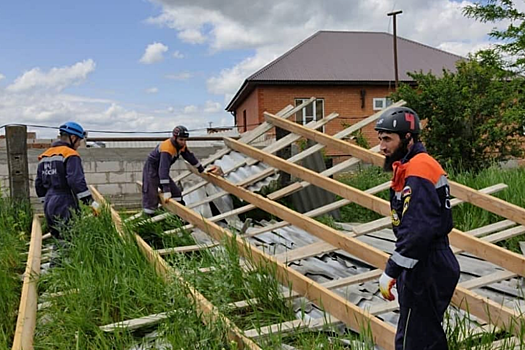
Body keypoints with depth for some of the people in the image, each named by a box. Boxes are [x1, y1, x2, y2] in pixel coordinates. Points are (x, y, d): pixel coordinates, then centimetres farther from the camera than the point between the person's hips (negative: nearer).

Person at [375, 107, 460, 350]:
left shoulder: (417, 172, -20)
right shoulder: (411, 166, 12)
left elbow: (417, 231, -27)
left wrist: (391, 272, -22)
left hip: (425, 272, -10)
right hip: (430, 266, 10)